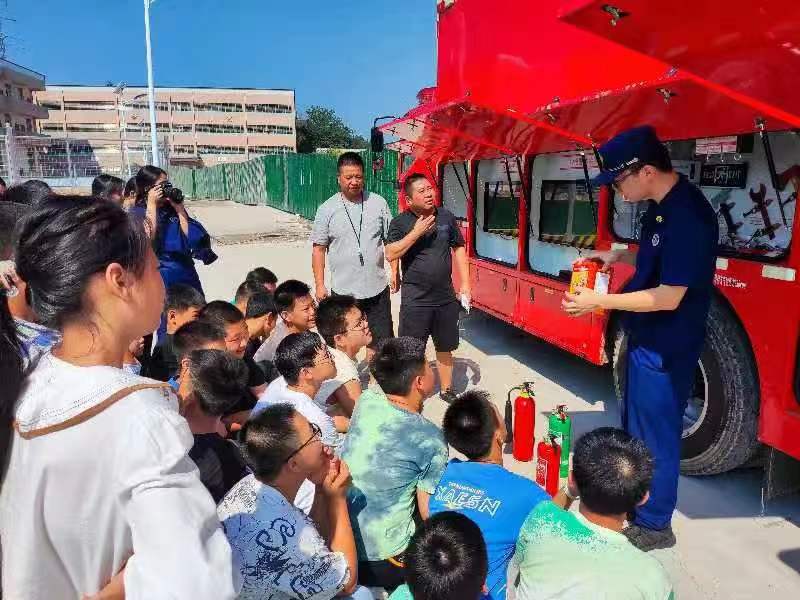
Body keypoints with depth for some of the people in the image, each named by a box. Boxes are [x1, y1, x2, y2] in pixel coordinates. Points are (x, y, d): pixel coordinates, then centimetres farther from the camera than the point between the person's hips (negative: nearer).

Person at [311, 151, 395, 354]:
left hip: (377, 288, 1)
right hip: (343, 290, -1)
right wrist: (320, 285, -3)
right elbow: (318, 249, 0)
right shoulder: (327, 209, -2)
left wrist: (394, 271, -1)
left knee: (383, 341, 10)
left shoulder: (378, 203, 1)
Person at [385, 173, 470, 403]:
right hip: (415, 299, -3)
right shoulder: (401, 222, -6)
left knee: (445, 348, 18)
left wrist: (465, 284, 5)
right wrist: (416, 232, -22)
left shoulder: (446, 217, 3)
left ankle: (447, 390, 35)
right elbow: (390, 254, -16)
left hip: (446, 297, 4)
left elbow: (459, 249, 11)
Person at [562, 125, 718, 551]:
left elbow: (669, 297, -26)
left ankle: (654, 524, 25)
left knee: (654, 434, 6)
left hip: (666, 346, -10)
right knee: (633, 426, 23)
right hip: (645, 337, 10)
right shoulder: (660, 206, 3)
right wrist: (619, 256, 4)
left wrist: (598, 301, -21)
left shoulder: (687, 215, -26)